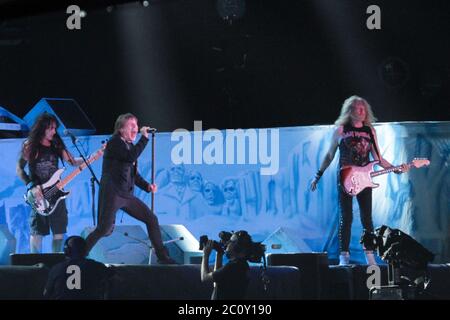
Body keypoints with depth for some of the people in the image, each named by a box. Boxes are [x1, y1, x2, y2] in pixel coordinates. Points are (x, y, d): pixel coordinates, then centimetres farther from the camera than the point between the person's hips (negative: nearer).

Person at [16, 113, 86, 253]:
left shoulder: (56, 145, 7)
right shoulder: (30, 146, -4)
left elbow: (73, 161, 4)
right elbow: (19, 168, -2)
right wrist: (32, 186, -13)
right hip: (38, 194, -4)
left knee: (59, 230, 4)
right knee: (37, 231, -2)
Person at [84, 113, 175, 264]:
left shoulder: (129, 145, 16)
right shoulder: (114, 143, -8)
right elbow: (131, 157, -26)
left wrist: (147, 186, 7)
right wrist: (144, 138, -19)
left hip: (127, 195, 8)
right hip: (112, 194, -8)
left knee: (152, 219, 5)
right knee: (104, 229, -13)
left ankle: (162, 256, 12)